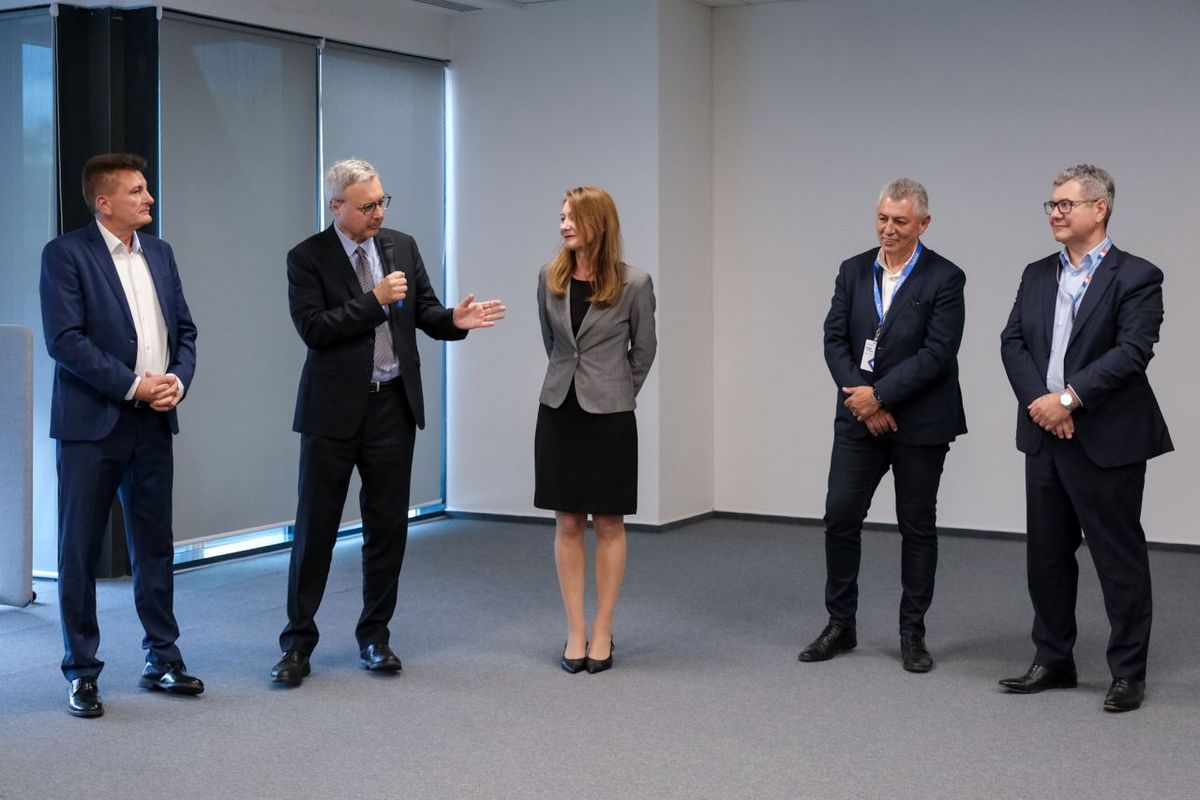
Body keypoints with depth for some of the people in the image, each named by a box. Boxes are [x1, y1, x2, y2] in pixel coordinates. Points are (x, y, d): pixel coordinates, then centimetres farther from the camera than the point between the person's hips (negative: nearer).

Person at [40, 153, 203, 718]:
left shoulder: (159, 253, 12)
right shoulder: (65, 254, -6)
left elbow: (184, 329, 13)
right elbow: (64, 339, -14)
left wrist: (178, 380, -5)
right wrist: (133, 385, -16)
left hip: (153, 422, 6)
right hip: (92, 423, -5)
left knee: (155, 545, 12)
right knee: (79, 550, 3)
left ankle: (162, 659, 23)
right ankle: (82, 672, 13)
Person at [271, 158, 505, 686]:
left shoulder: (402, 247, 7)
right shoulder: (308, 258, -5)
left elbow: (425, 314, 9)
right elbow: (312, 329, -14)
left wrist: (454, 319, -12)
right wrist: (374, 300, -19)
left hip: (393, 406, 4)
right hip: (334, 410, -3)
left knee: (388, 526, 8)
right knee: (315, 527, 2)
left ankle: (375, 634, 21)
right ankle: (298, 641, 12)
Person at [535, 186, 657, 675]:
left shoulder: (633, 283, -9)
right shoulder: (550, 278, 0)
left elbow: (643, 350, 4)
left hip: (610, 415, -3)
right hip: (559, 410, 3)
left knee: (609, 524, 5)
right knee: (567, 524, 5)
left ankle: (602, 632, 14)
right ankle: (575, 631, 13)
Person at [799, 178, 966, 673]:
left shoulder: (944, 279, -7)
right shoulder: (853, 271, 5)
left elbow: (937, 353, -15)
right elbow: (834, 340, 0)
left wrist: (879, 395, -17)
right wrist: (861, 399, -12)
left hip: (919, 424, -3)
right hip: (859, 420, 3)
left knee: (917, 527, 6)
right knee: (840, 517, 2)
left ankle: (912, 633, 17)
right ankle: (840, 624, 16)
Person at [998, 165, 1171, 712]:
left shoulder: (1135, 277, -6)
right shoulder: (1037, 275, 12)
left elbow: (1132, 351, -17)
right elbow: (1012, 343, 5)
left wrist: (1069, 397, -21)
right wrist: (1040, 401, -11)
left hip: (1107, 442, -6)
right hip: (1045, 440, 6)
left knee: (1119, 559, 2)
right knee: (1046, 555, 13)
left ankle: (1128, 673, 13)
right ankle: (1053, 662, 25)